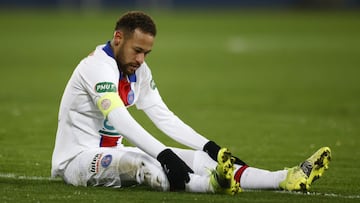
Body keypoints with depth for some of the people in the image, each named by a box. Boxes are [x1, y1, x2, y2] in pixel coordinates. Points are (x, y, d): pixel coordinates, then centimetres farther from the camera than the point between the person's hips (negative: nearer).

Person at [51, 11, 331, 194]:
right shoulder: (99, 66, -20)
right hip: (77, 159, -8)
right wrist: (164, 155, -43)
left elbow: (163, 117, 8)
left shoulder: (138, 70, 8)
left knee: (195, 158, -8)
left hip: (112, 153, 8)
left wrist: (208, 147, -5)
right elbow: (120, 121, -33)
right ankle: (214, 182, -67)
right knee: (137, 162, -39)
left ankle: (286, 179, -22)